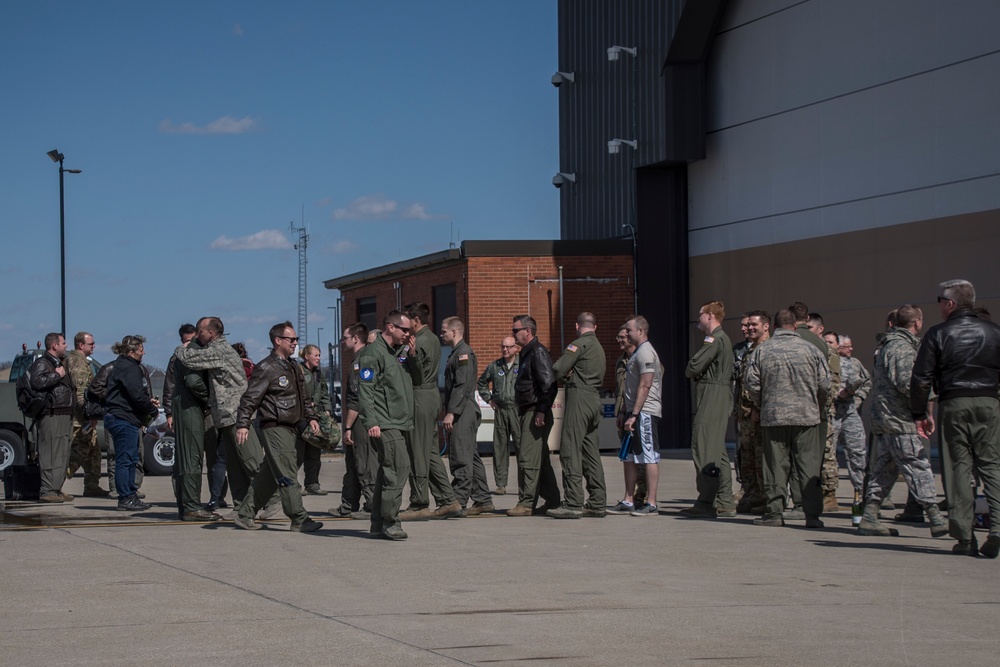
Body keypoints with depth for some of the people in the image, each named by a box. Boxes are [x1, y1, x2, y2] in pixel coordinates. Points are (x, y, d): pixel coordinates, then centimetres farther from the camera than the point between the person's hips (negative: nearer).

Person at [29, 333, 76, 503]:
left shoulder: (59, 363, 24)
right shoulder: (42, 363, -7)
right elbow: (37, 382, -25)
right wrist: (57, 375, -16)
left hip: (64, 415, 10)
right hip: (51, 416, -10)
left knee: (62, 455, 11)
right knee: (50, 455, -12)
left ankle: (56, 489, 16)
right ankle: (47, 491, -12)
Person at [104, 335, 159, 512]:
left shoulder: (130, 366, 19)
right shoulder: (129, 368, -13)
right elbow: (137, 394, -20)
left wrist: (149, 402, 5)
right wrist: (153, 410, -7)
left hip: (126, 419, 11)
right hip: (124, 419, -11)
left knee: (131, 460, 14)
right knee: (125, 460, -8)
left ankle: (130, 496, 19)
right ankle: (126, 499, -6)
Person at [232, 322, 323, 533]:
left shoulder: (294, 368, 18)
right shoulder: (266, 369, -10)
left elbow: (305, 397, 28)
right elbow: (249, 398, -13)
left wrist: (311, 417, 17)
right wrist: (243, 425, -20)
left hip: (292, 428, 9)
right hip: (275, 428, -9)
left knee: (269, 476, 12)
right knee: (288, 476, -9)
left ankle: (245, 515, 19)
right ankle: (299, 520, -8)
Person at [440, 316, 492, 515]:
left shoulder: (463, 353, -11)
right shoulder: (456, 353, 21)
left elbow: (462, 385, -19)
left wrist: (451, 413, -22)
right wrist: (449, 412, 19)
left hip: (463, 413, -11)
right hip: (461, 413, 11)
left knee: (461, 458, -11)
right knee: (471, 458, 11)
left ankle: (458, 502, -12)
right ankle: (483, 500, 13)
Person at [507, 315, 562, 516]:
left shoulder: (538, 352, -13)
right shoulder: (526, 353, 19)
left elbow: (549, 384, -21)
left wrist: (542, 411, -24)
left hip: (536, 414, -11)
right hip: (527, 413, 11)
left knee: (528, 459, -11)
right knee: (541, 460, 13)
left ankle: (526, 503, -11)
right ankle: (553, 501, 18)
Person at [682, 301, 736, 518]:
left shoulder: (714, 340, -13)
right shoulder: (724, 340, 20)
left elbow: (692, 368, -18)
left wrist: (690, 372, 3)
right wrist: (695, 372, 5)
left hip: (711, 400, -10)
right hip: (721, 400, 10)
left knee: (703, 450, -10)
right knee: (718, 452, 13)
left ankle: (706, 504, -11)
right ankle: (725, 502, 15)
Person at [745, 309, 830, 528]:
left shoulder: (762, 351, 0)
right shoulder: (811, 350, -1)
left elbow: (751, 383, 0)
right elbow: (825, 384, 0)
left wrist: (761, 406, 17)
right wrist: (819, 408, 16)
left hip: (773, 417, 1)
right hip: (806, 416, 0)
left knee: (775, 465, 6)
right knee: (808, 465, 2)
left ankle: (774, 512, 6)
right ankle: (812, 514, 0)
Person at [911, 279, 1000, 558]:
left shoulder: (937, 334, 1)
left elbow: (921, 378, -1)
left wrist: (919, 413, 7)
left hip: (953, 404, -2)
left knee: (958, 467, 3)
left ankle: (964, 537, 1)